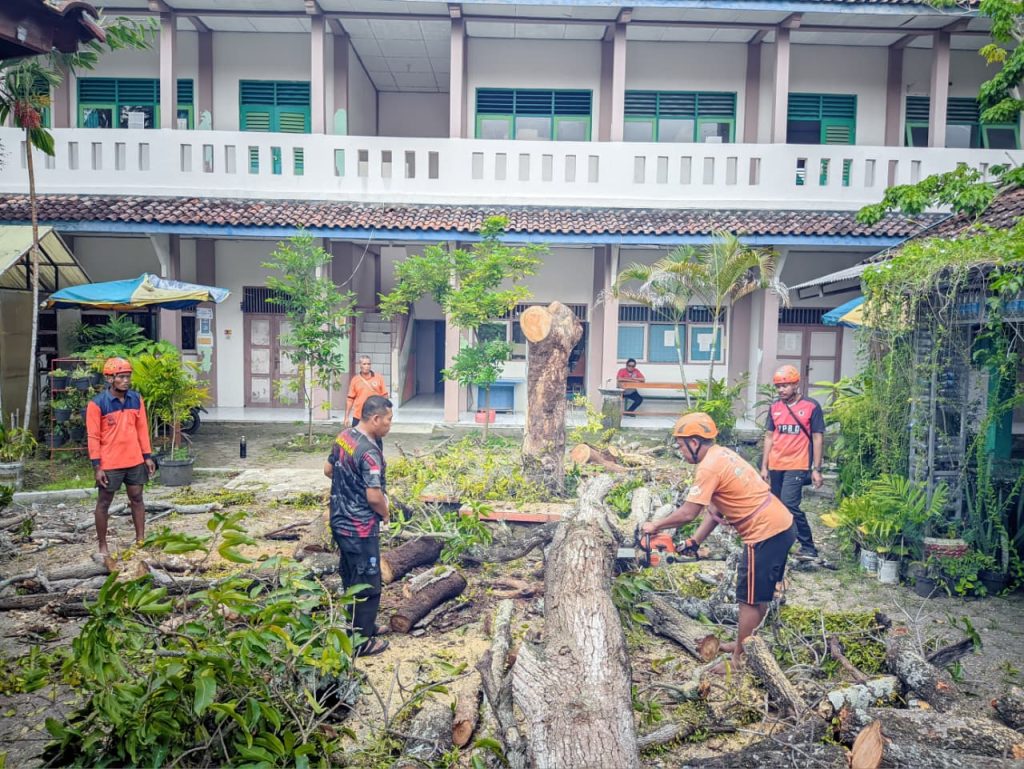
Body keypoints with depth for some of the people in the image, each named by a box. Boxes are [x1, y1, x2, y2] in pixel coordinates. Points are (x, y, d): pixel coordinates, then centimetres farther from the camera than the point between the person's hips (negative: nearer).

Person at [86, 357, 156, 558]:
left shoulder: (136, 399, 1)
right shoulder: (97, 404, -12)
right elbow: (93, 437, -10)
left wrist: (147, 456, 6)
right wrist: (97, 466, -11)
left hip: (135, 461, 4)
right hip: (109, 464, -4)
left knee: (137, 499, 12)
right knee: (103, 503, 8)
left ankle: (140, 540, 23)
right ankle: (103, 546, 20)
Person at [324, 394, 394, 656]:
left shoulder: (343, 436, 1)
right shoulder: (369, 452, -26)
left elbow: (328, 470, 14)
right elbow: (374, 496, -26)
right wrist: (386, 514, -7)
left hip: (340, 520, 9)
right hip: (360, 528, -9)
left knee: (350, 579, 23)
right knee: (368, 586, 6)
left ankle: (356, 626, 39)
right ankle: (362, 642, 19)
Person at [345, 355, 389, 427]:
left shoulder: (379, 378, 0)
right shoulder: (355, 380, 2)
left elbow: (384, 396, 3)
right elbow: (350, 399, 2)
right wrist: (346, 417, -1)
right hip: (358, 417, 0)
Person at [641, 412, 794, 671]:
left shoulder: (709, 467, -18)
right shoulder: (722, 454, 12)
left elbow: (687, 513, -20)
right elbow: (716, 508, 14)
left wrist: (655, 526, -5)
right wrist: (695, 541, 12)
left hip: (766, 534, -10)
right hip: (780, 525, 10)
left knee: (750, 599, 2)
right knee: (759, 593, 21)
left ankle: (740, 659, 14)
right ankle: (745, 645, 35)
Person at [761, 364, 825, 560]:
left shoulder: (811, 406, -4)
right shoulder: (775, 407, 8)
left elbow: (818, 438, -2)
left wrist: (816, 469, -5)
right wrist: (764, 466, 10)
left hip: (797, 466, -5)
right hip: (775, 466, 5)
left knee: (789, 505, -15)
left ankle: (808, 548, -3)